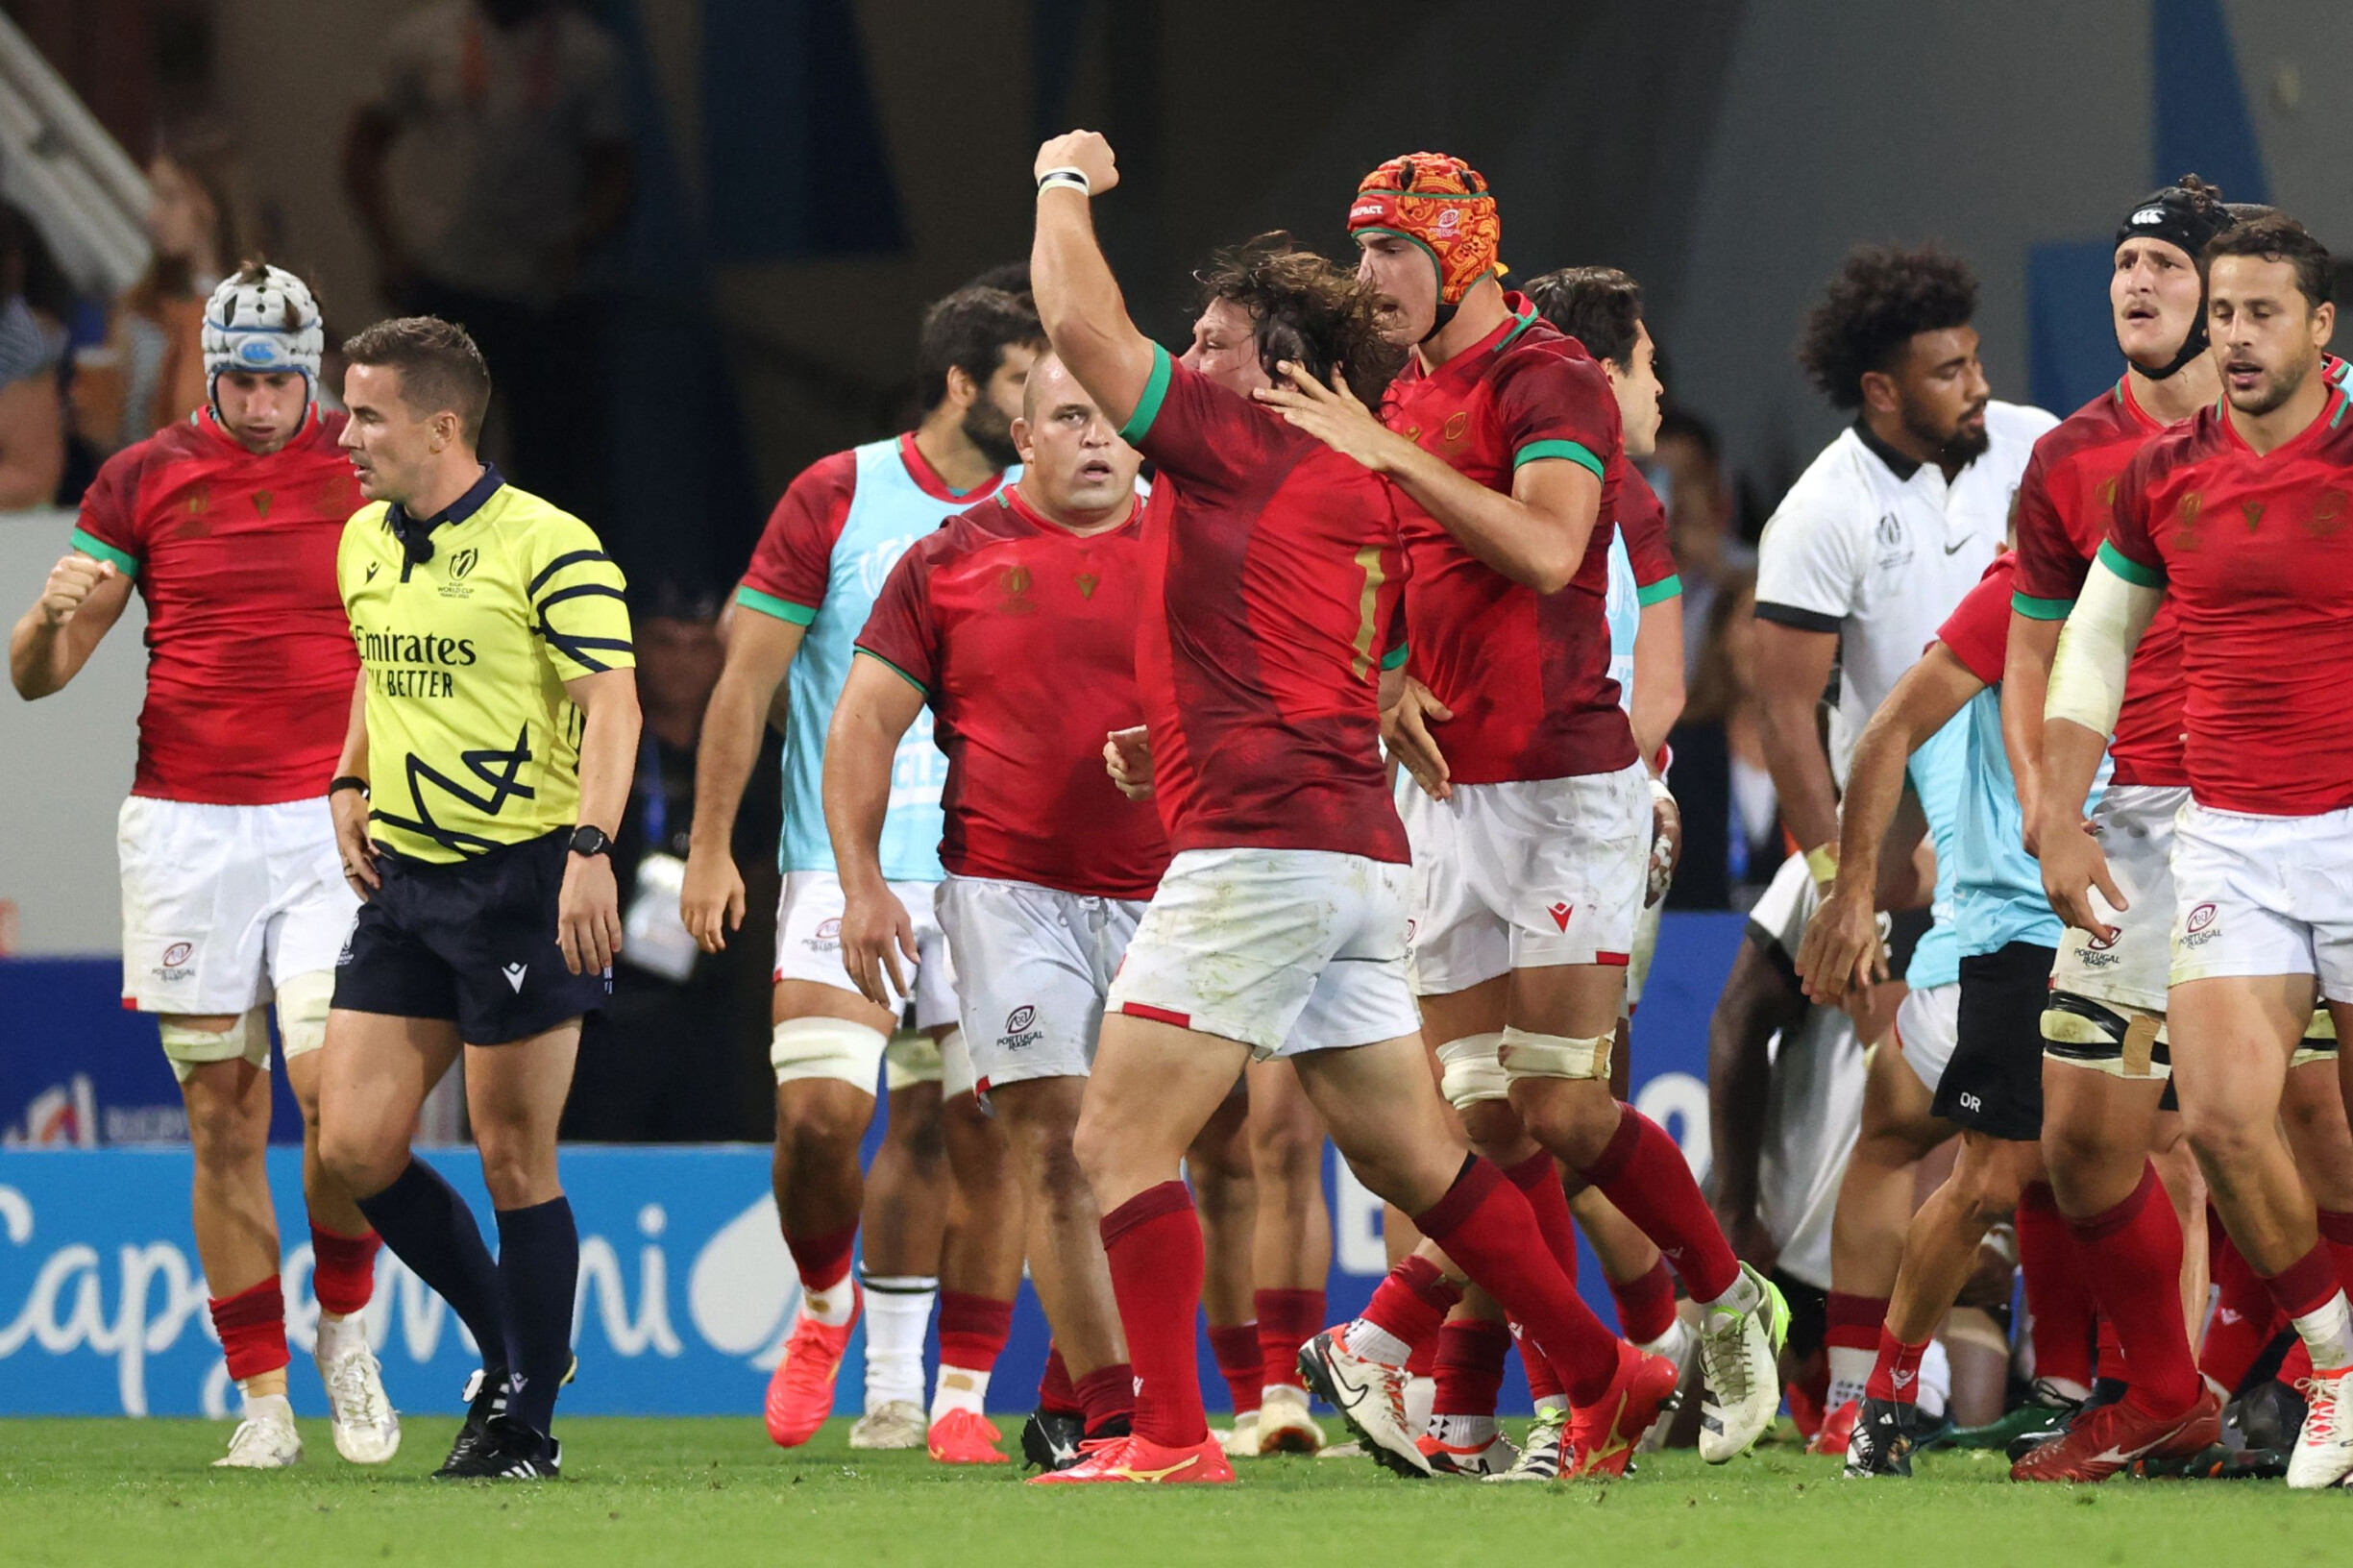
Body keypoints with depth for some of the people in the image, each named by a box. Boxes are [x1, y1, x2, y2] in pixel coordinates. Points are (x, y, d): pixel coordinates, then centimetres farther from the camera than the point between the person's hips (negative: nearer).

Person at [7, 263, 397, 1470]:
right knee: (224, 1118, 0)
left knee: (334, 1085, -15)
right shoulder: (145, 478, 4)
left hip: (333, 825, -1)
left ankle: (345, 1332, 8)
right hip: (185, 825, 1)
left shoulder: (367, 469, 4)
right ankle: (262, 1398, 5)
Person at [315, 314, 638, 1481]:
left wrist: (590, 849, -28)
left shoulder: (547, 547, -13)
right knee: (354, 1147, 2)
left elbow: (612, 704, -16)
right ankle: (507, 1349, 21)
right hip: (402, 879, 8)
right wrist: (350, 785, 14)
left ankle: (526, 1426, 9)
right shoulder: (364, 543, 11)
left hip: (522, 876, -8)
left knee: (513, 1161, -2)